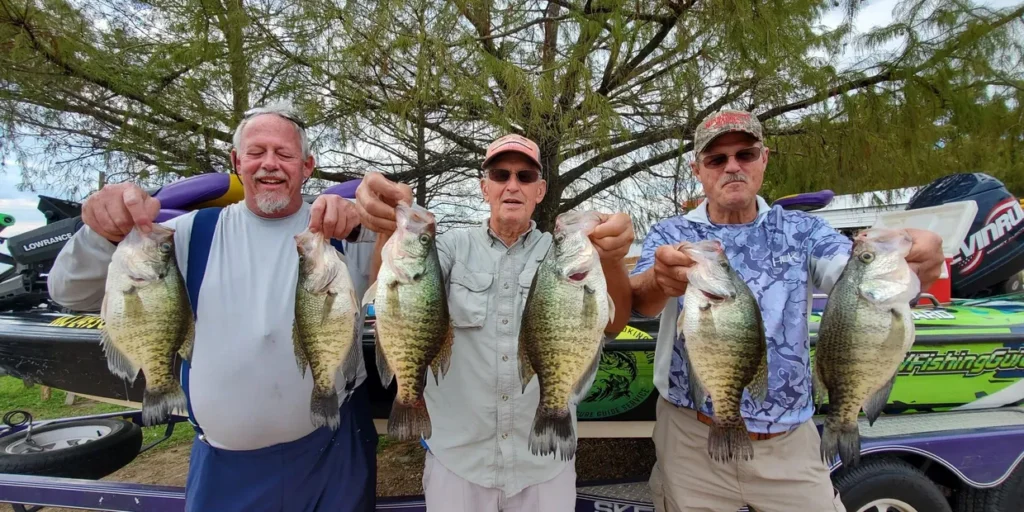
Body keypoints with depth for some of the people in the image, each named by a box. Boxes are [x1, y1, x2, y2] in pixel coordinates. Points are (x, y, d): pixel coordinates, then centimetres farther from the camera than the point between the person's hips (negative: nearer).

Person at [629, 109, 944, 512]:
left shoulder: (803, 231, 3)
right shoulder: (670, 235, -4)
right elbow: (639, 304, -21)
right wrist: (660, 281, -46)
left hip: (788, 439, 2)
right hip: (693, 437, -1)